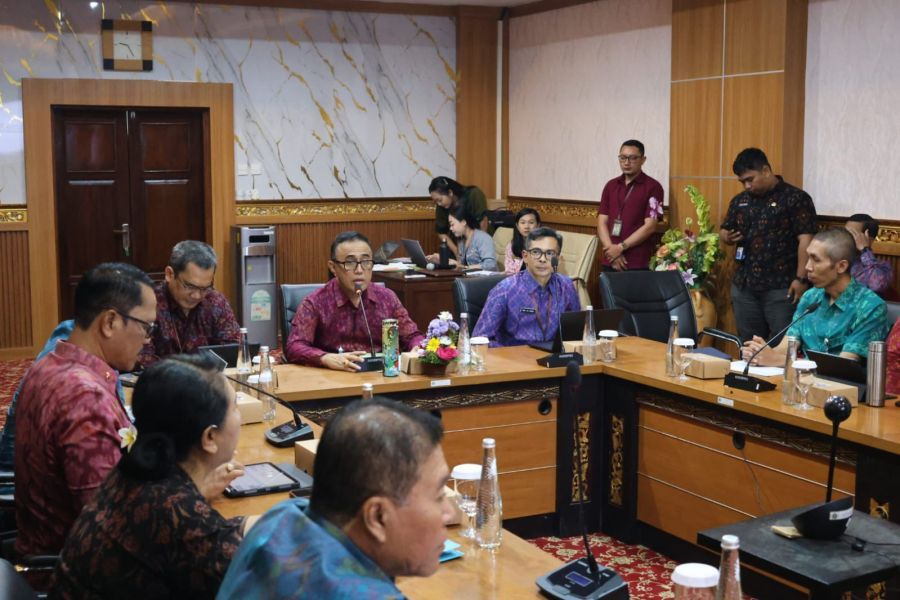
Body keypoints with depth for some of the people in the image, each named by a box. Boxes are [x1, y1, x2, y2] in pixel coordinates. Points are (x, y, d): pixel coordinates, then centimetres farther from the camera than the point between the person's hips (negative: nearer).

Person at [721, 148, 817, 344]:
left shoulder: (796, 198, -5)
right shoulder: (739, 201, 13)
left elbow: (805, 240, -10)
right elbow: (725, 231, 22)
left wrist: (801, 279, -18)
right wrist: (727, 237, -3)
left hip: (781, 287, -6)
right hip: (743, 286, 6)